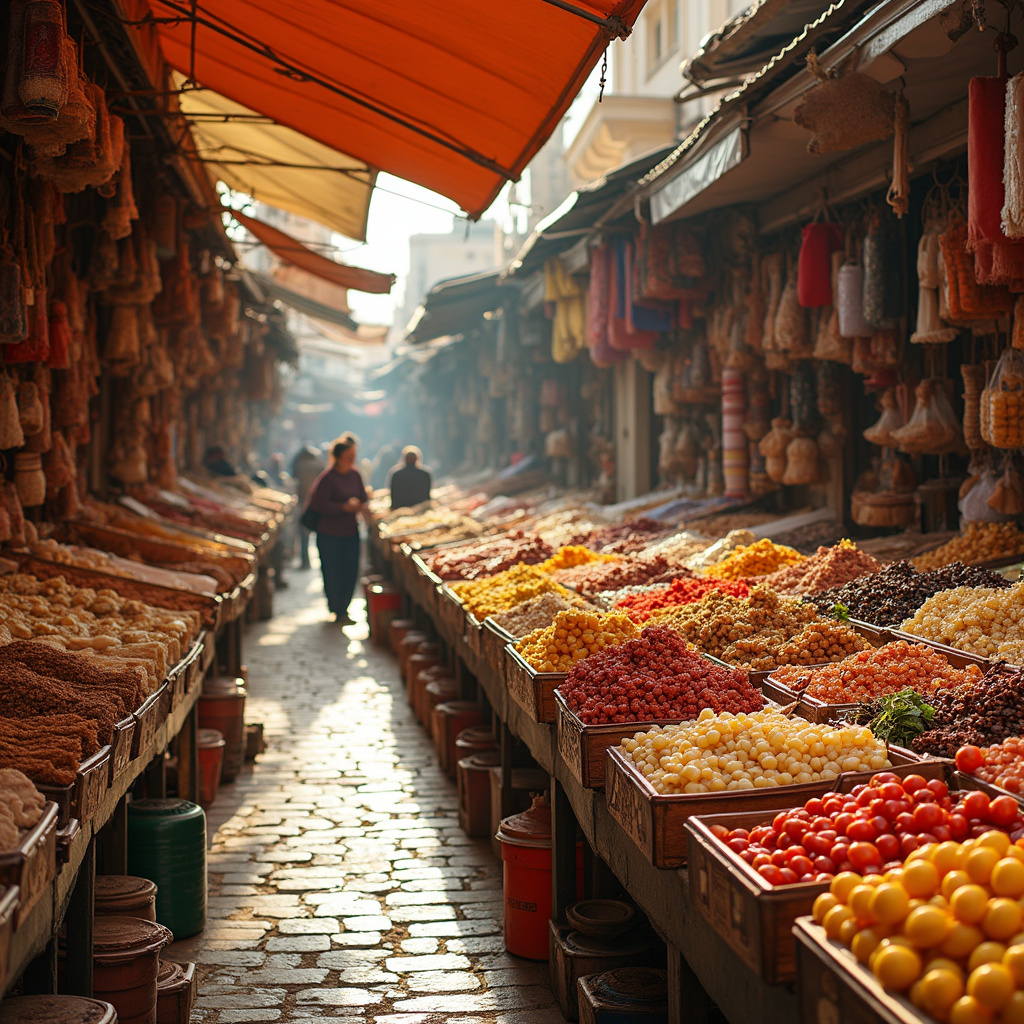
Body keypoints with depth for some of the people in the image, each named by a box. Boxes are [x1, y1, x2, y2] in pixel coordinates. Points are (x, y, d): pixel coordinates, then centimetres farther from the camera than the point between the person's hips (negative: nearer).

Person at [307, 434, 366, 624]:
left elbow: (362, 499, 16)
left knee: (350, 572, 4)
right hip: (329, 535, -6)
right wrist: (345, 507, -21)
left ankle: (342, 610, 18)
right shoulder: (327, 477, -13)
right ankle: (336, 610, 16)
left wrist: (360, 506, -8)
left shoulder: (355, 475, 7)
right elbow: (319, 504, -17)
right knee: (332, 574, -1)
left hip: (350, 532, 6)